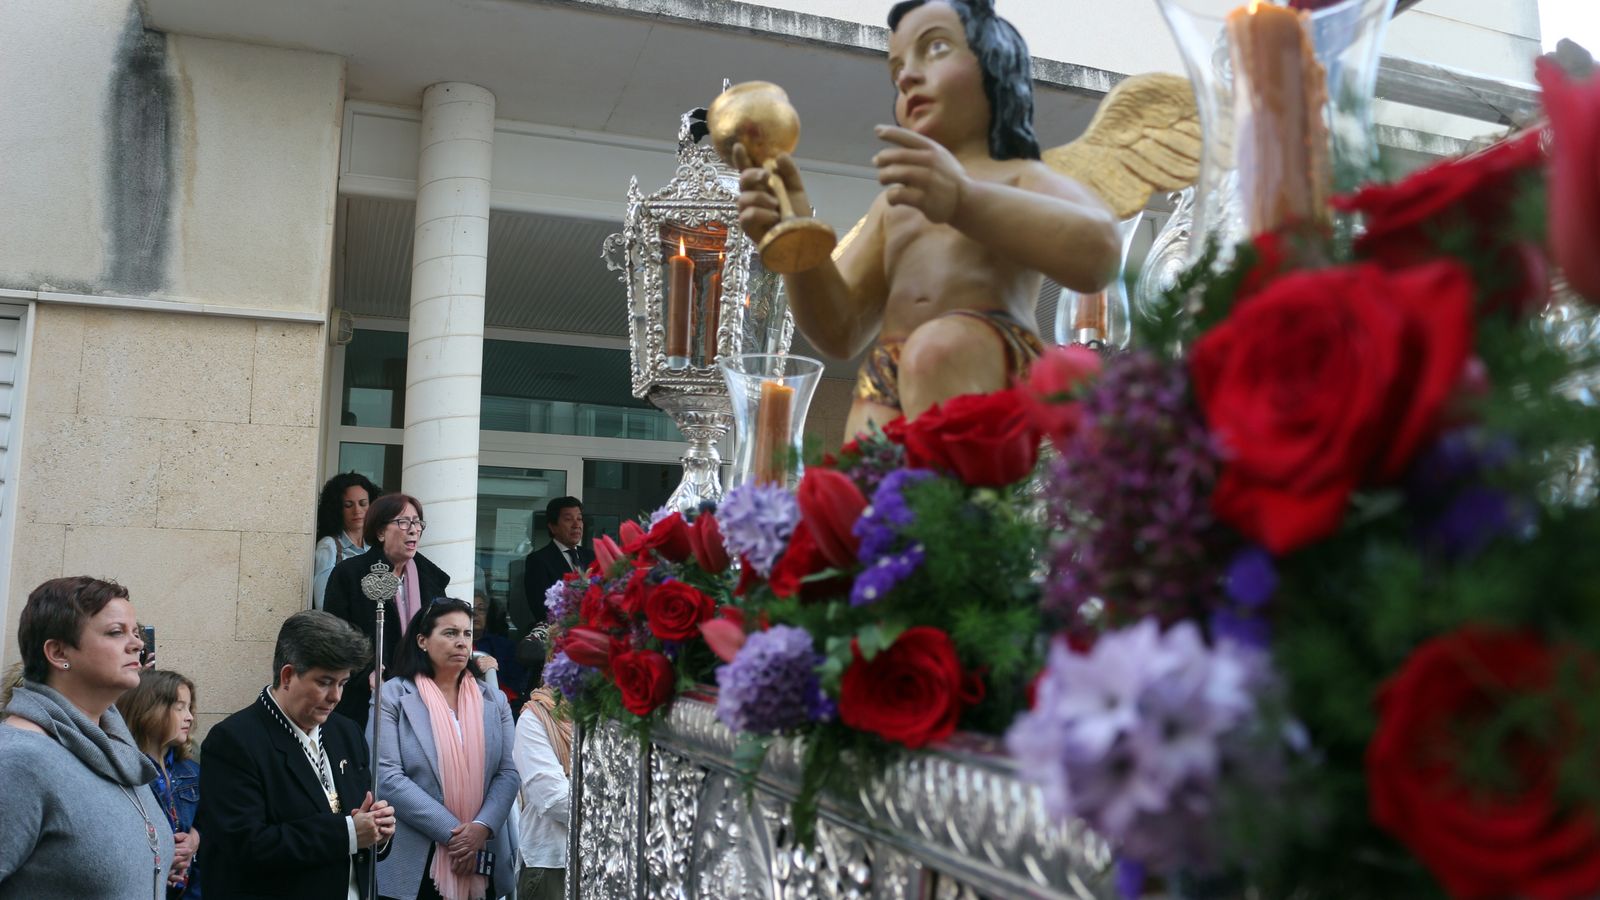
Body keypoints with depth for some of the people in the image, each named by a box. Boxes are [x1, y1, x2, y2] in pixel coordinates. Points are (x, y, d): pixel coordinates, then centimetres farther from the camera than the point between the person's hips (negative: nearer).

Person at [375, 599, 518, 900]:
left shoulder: (494, 701, 9)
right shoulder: (393, 695, -2)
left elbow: (508, 772, 2)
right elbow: (387, 777, -10)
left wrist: (482, 827, -15)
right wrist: (452, 831, -15)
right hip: (414, 864, -3)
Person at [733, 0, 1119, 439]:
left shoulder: (1024, 177, 16)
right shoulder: (893, 204, 32)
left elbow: (1095, 252, -8)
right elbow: (840, 332, 21)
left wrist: (962, 199, -21)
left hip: (999, 370, -4)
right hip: (886, 386, 5)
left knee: (938, 349, -34)